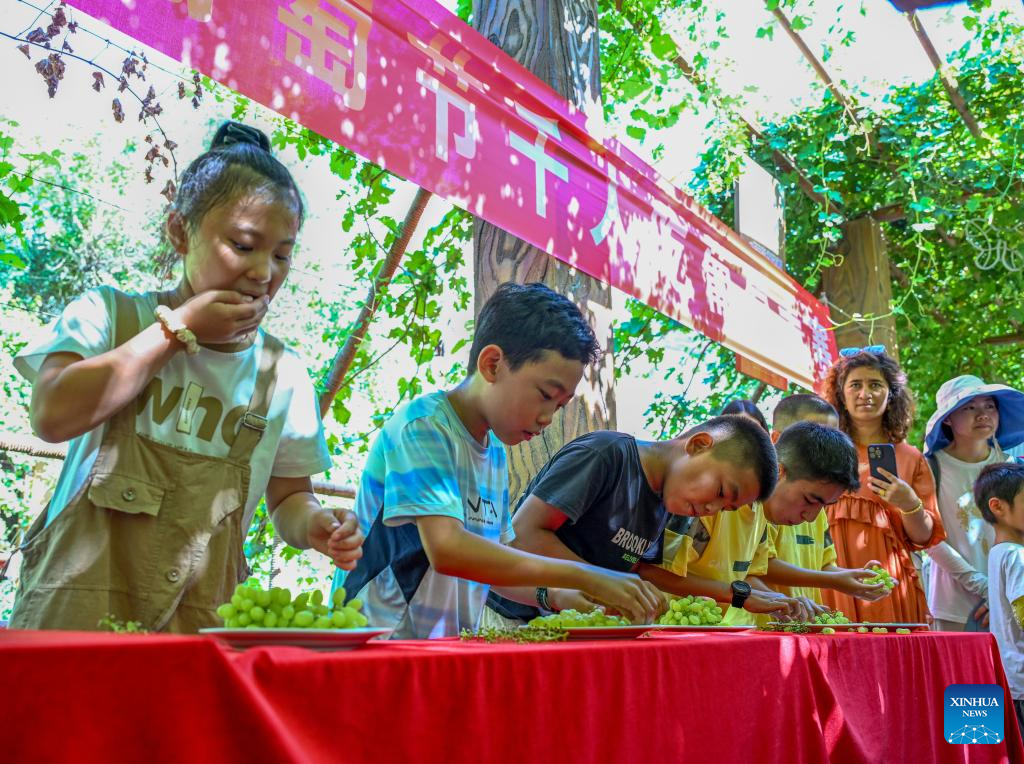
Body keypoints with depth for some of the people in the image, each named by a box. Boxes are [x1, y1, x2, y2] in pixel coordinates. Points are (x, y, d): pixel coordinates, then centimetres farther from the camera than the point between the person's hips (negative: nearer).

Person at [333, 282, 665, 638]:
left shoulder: (495, 453, 14)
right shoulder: (423, 425, -10)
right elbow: (447, 549, -22)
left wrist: (558, 596, 2)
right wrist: (581, 576, -20)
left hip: (448, 652, 7)